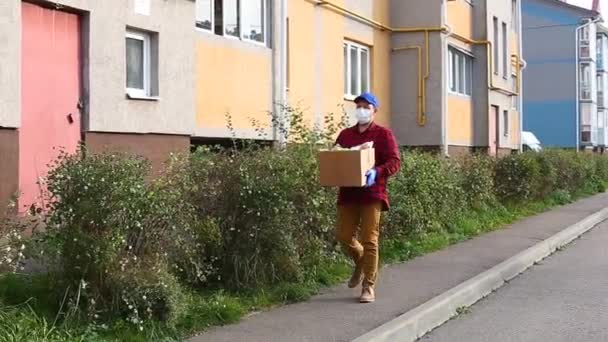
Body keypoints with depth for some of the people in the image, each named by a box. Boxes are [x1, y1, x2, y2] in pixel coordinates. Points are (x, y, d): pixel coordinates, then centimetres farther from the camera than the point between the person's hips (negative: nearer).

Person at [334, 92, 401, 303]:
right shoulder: (345, 135, 15)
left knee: (369, 239, -5)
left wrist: (377, 172, -25)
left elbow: (394, 161, -7)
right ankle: (361, 263, 33)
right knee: (343, 234, 2)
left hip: (372, 193, -5)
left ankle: (368, 287, 2)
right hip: (348, 193, 5)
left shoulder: (383, 134, 1)